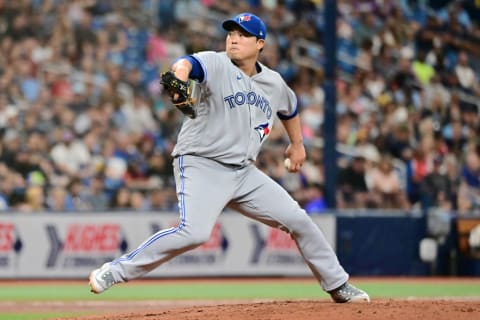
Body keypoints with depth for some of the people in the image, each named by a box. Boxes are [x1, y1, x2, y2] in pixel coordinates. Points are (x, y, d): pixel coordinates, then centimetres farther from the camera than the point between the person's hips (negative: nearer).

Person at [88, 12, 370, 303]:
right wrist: (180, 83, -57)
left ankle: (338, 285, 22)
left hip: (244, 172, 6)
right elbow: (186, 64, -35)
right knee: (194, 233, -28)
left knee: (297, 220, 4)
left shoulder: (274, 83, 8)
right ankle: (116, 271, -18)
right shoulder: (215, 65, -11)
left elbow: (290, 108, 32)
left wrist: (297, 144, 32)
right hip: (202, 167, -6)